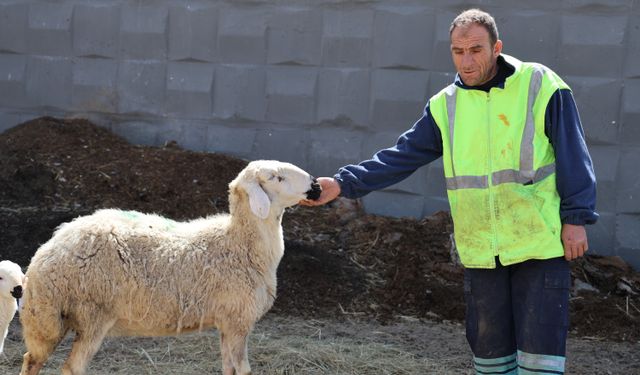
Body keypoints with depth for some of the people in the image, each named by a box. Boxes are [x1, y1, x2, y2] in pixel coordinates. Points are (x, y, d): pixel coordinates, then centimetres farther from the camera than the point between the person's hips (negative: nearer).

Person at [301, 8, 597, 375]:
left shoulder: (541, 86, -5)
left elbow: (574, 156, -4)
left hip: (541, 245, -4)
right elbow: (401, 157, 6)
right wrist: (343, 183, -4)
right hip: (481, 252, 4)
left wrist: (576, 218, -9)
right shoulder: (446, 104, 6)